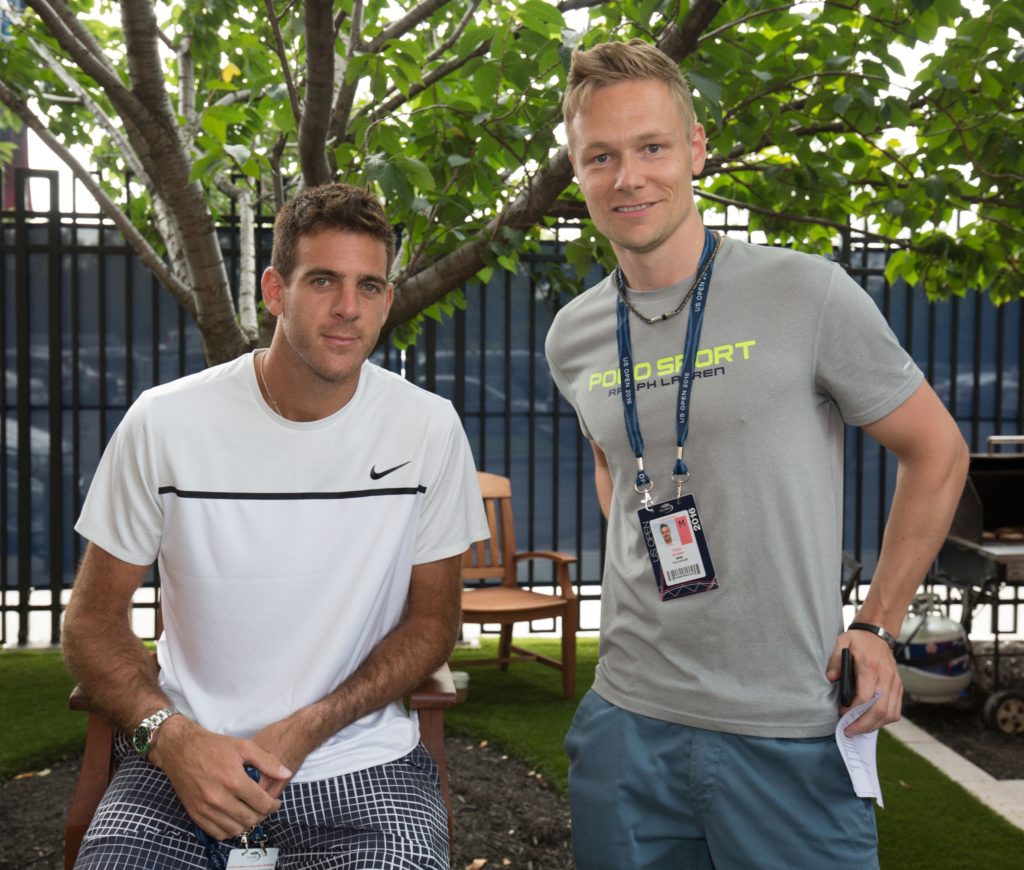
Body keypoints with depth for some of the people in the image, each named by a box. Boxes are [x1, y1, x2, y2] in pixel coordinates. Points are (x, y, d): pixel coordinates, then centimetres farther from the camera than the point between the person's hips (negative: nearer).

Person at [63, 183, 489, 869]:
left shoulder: (429, 430, -4)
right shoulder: (164, 421, -5)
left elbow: (432, 619, 3)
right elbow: (94, 618, 2)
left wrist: (304, 731, -11)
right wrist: (173, 738, -16)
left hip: (364, 765, 0)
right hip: (186, 756, 0)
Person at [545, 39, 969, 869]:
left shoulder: (806, 293, -10)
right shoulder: (573, 336, 3)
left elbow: (936, 452, -1)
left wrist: (878, 625, -2)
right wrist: (638, 580, 10)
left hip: (787, 732, -3)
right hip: (628, 717, 4)